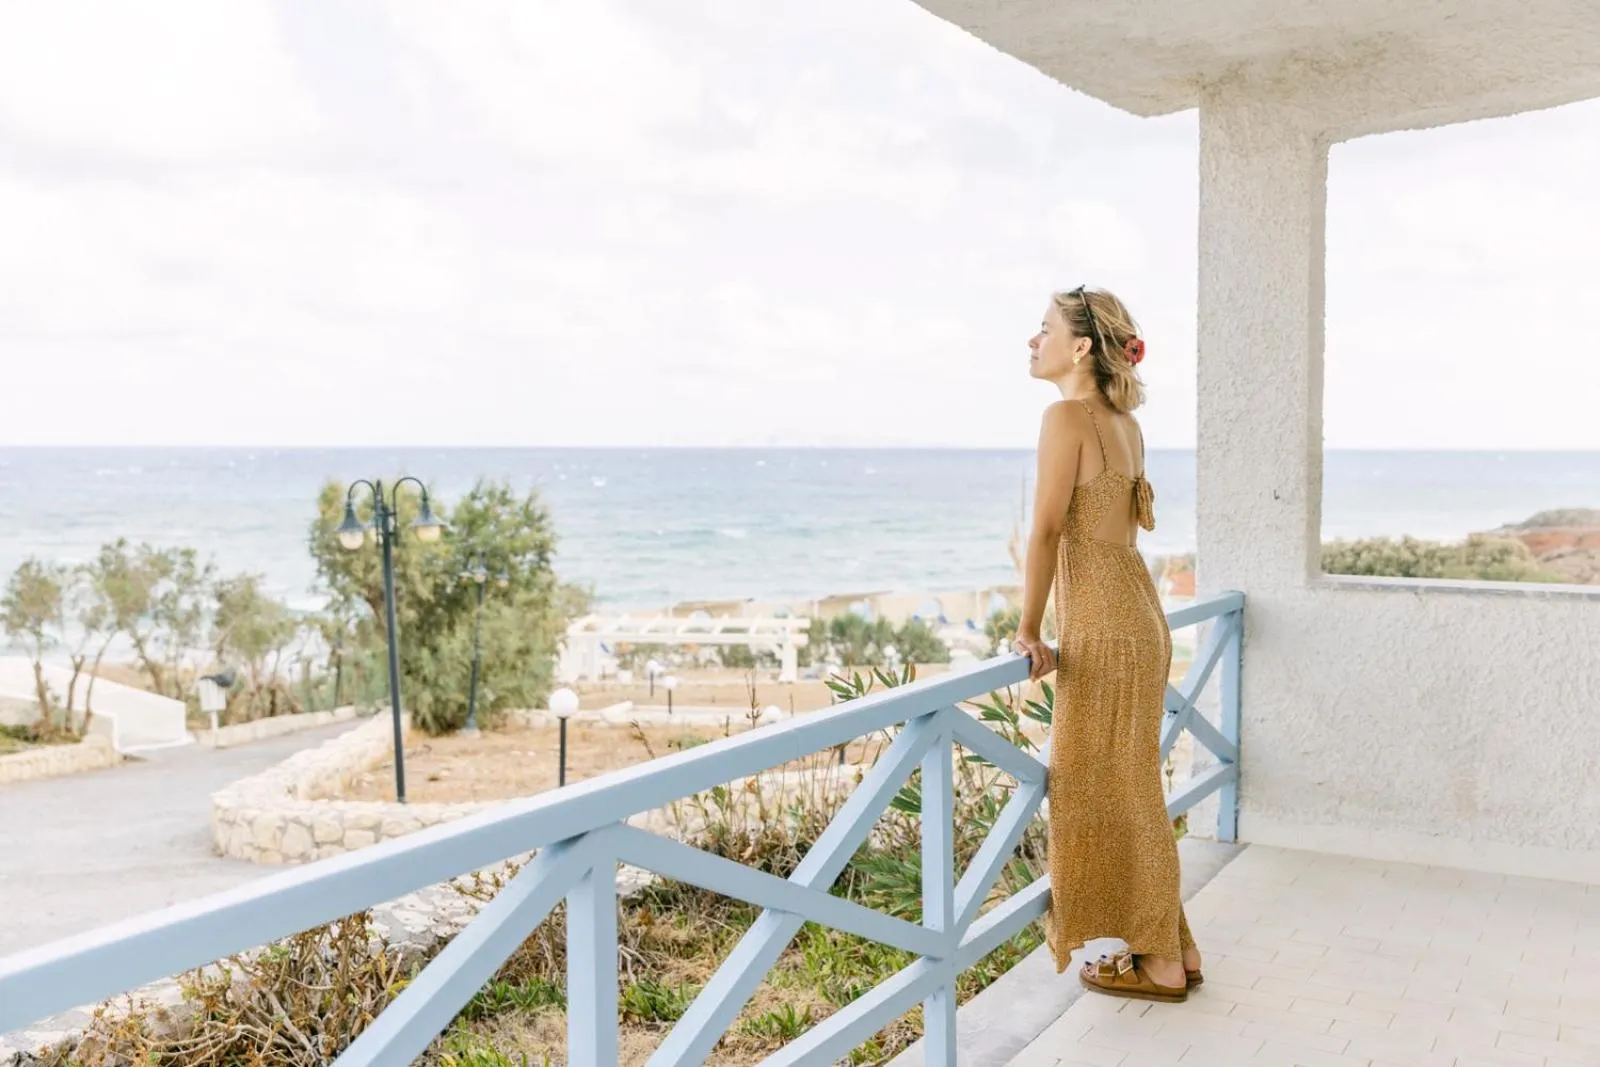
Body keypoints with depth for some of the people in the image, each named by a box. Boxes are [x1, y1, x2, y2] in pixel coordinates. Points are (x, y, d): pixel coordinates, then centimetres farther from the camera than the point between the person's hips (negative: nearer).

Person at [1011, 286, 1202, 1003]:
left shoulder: (1068, 414, -14)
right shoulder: (1124, 422, 12)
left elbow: (1045, 532, -16)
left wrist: (1029, 633, -7)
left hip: (1103, 630, -9)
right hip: (1134, 615, 9)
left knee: (1113, 793, 4)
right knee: (1124, 790, 18)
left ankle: (1159, 966, 17)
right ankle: (1173, 949, 28)